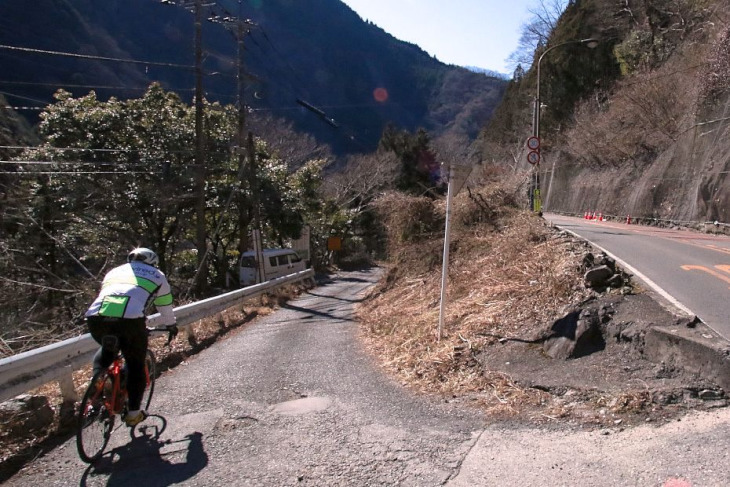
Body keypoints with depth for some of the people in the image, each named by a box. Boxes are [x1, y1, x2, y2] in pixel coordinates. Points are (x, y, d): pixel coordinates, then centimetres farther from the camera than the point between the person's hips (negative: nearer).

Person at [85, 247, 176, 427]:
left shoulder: (114, 271, 35)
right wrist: (171, 326, 50)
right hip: (130, 319, -4)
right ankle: (133, 412, 16)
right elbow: (165, 306, 32)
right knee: (136, 364, 16)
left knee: (107, 350, 34)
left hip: (95, 316, 4)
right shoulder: (156, 275, 26)